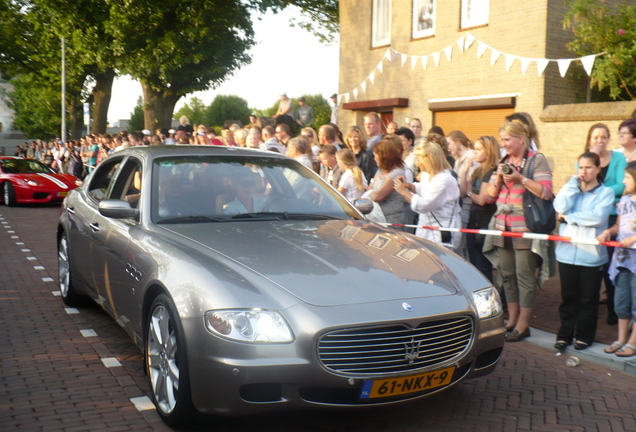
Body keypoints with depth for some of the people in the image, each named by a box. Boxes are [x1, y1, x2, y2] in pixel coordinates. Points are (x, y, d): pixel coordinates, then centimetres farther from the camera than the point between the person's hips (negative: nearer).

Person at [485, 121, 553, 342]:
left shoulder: (537, 160, -2)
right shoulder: (503, 162, 16)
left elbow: (546, 192, -12)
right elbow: (490, 196, 14)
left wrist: (521, 179, -19)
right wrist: (498, 178, -2)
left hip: (525, 228, -7)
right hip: (503, 226, 7)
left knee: (524, 275, -4)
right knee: (507, 274, 10)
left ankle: (523, 324, 3)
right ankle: (511, 320, 19)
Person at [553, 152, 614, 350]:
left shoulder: (606, 192, 2)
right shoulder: (571, 189, 11)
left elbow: (597, 217, -16)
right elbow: (560, 207, -9)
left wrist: (569, 217, -10)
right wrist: (574, 183, -5)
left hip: (591, 255, -2)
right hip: (567, 252, 2)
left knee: (588, 299, 7)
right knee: (568, 297, 8)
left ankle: (584, 336, 19)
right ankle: (565, 334, 18)